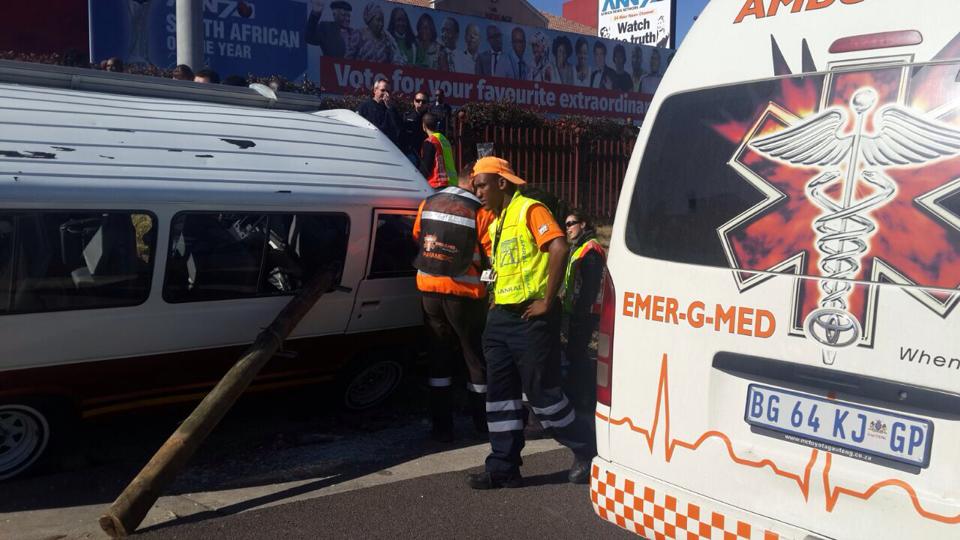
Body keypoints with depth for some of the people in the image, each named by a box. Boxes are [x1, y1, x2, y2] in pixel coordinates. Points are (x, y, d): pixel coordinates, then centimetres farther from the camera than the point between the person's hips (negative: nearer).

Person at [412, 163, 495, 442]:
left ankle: (442, 426, 17)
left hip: (429, 288, 4)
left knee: (439, 356, 15)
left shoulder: (427, 204, 4)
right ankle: (483, 423, 22)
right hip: (464, 293, -4)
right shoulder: (481, 212, -12)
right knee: (476, 356, 11)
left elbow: (416, 239, 14)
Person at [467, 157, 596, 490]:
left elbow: (559, 248, -23)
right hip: (501, 316, 9)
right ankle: (503, 467, 15)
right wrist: (496, 300, 13)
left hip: (530, 318, -9)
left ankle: (587, 451, 18)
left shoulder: (529, 210, -9)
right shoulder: (495, 224, 18)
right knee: (500, 393, 7)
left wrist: (548, 302, -21)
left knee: (542, 393, -2)